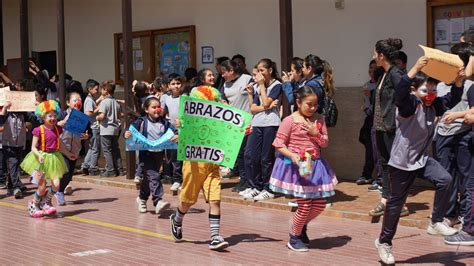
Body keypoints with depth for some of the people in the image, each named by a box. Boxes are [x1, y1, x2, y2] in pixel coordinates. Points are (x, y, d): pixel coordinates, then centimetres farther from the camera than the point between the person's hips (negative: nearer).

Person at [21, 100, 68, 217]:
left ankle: (46, 202, 21)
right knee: (42, 187, -4)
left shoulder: (57, 129, 4)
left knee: (56, 184, -6)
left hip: (54, 158, 4)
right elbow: (33, 147, -10)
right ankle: (34, 204, 21)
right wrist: (39, 155, -27)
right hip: (41, 159, -4)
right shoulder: (38, 130, -10)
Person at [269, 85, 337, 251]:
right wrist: (292, 155, -24)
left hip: (315, 165, 6)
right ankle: (294, 237, 16)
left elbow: (325, 143, 8)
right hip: (297, 165, -6)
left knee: (320, 204, 6)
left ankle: (302, 227, 33)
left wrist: (316, 133, -11)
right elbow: (278, 144, -9)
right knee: (305, 205, -6)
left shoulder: (319, 119, 7)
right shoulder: (290, 121, -10)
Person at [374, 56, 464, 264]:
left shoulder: (433, 106, 4)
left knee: (445, 179, -17)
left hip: (422, 159, 6)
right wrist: (415, 69, -46)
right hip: (402, 161, -6)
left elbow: (452, 99, 6)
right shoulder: (409, 104, -16)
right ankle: (384, 242, 20)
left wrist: (459, 81, -13)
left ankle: (436, 223, -3)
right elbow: (400, 92, -36)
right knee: (395, 203, 4)